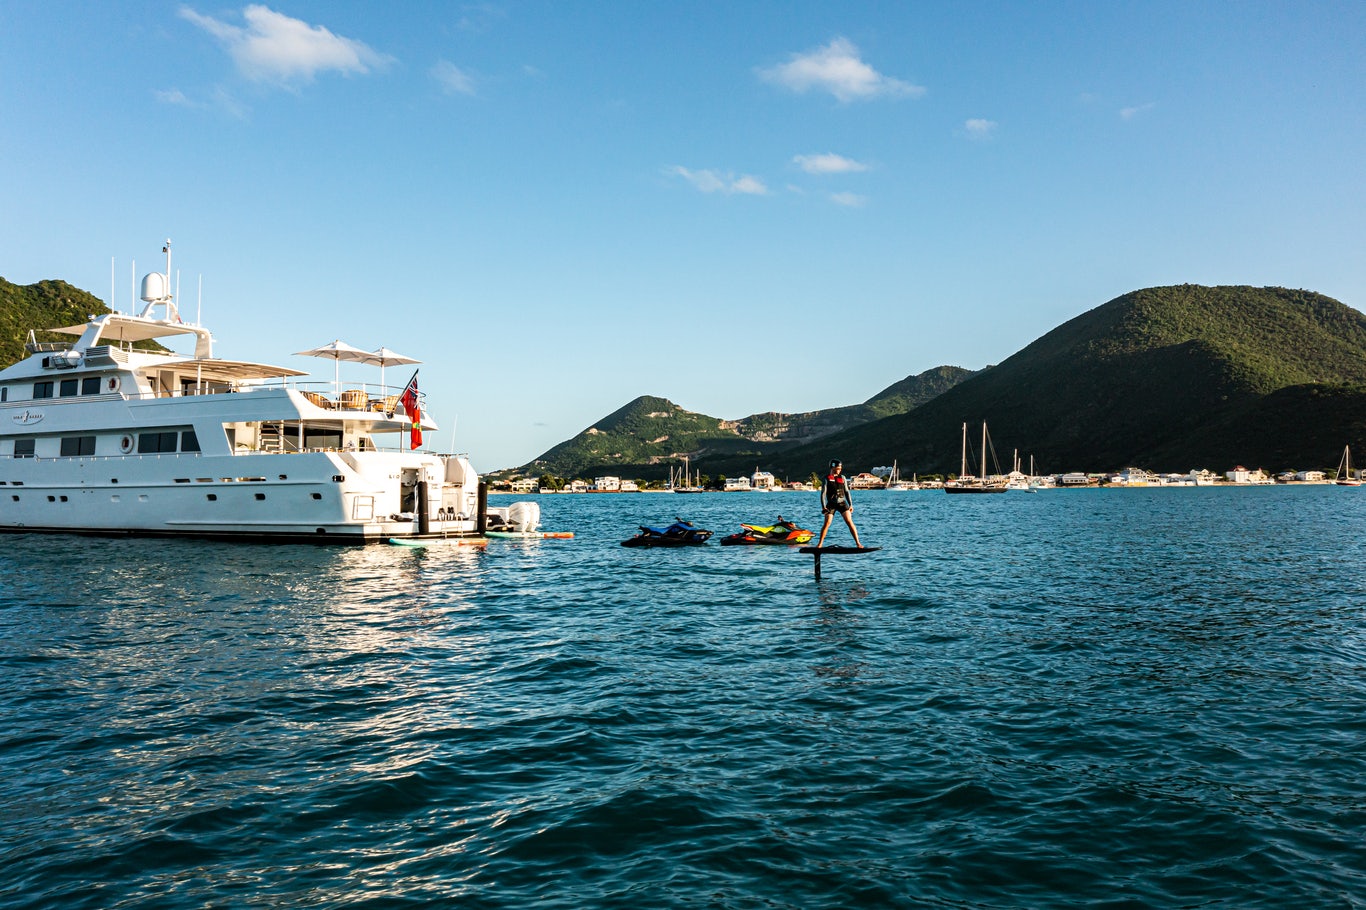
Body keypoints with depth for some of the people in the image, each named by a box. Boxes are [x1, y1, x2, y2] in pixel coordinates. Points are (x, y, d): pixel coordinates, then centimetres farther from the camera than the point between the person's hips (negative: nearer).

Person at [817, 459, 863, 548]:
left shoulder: (842, 478, 9)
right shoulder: (827, 479, -2)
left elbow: (847, 492, 13)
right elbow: (823, 493, -5)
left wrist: (850, 505, 9)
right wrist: (823, 507, -14)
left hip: (842, 503, 2)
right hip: (831, 504, -2)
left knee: (849, 522, -9)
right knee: (826, 523, -9)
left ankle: (858, 543, -8)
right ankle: (820, 544, 4)